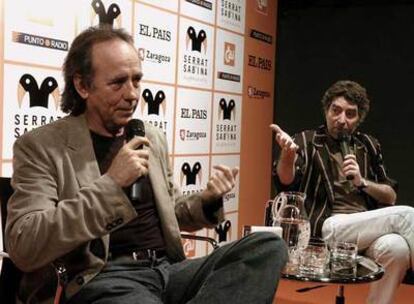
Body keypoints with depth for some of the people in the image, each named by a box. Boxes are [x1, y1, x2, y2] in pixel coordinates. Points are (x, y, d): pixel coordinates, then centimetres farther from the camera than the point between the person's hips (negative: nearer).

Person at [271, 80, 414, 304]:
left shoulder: (368, 146, 16)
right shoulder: (306, 142, 5)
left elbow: (391, 197, 16)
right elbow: (286, 182, -14)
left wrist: (362, 182, -4)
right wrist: (287, 154, -36)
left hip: (368, 225, 4)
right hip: (327, 228, -4)